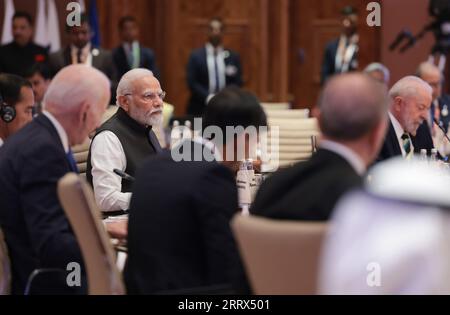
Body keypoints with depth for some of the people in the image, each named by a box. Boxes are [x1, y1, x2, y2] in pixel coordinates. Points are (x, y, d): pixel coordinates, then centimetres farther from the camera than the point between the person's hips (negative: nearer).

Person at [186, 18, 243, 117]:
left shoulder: (233, 56, 9)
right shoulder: (196, 56, 4)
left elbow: (237, 82, 7)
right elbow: (192, 83, -2)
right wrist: (208, 97, -15)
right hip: (201, 108, -1)